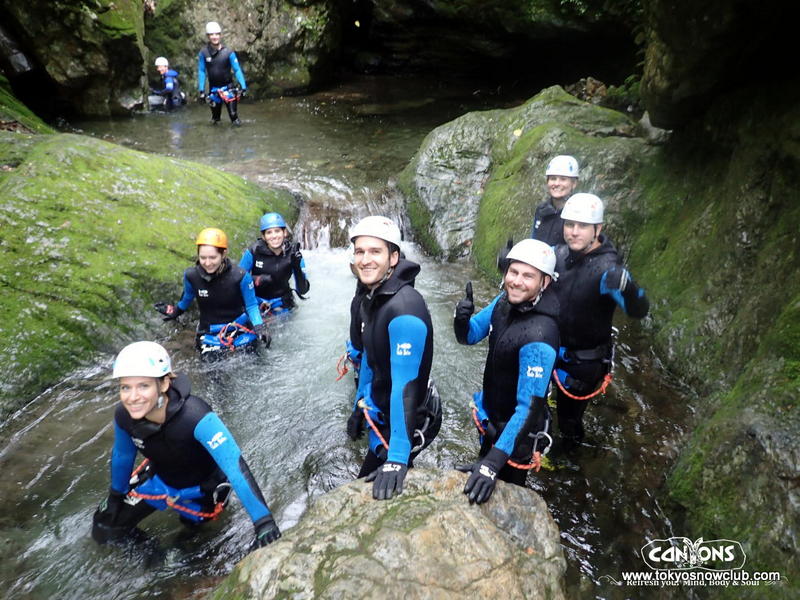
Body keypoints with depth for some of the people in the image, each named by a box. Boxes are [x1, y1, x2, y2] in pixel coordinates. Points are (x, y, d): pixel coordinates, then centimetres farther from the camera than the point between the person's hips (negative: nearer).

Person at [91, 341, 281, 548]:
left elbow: (235, 465, -48)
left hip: (200, 488, -4)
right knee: (104, 530, 8)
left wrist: (263, 520, -54)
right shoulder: (124, 416, -25)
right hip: (159, 479, 4)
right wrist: (115, 496, 12)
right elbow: (122, 456, -3)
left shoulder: (195, 417, -43)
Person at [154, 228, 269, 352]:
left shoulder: (240, 276, -20)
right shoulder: (191, 276, -13)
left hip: (240, 329, -2)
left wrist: (259, 327, -22)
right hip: (208, 333, 2)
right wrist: (175, 311, 27)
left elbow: (251, 305, -8)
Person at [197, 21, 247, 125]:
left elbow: (237, 70, -8)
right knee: (215, 112, 13)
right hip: (213, 88, 2)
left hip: (228, 87, -2)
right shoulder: (203, 53, -7)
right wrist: (201, 90, -5)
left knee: (233, 113, -7)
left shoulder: (228, 52, -12)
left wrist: (243, 86, -13)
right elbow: (201, 71, -2)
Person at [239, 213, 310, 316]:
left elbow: (302, 290, -12)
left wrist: (297, 268, -27)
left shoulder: (292, 254, -9)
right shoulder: (253, 252, -13)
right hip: (255, 303, -1)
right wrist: (257, 280, -23)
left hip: (282, 305, 1)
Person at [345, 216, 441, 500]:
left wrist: (397, 458, -38)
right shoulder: (369, 300, 0)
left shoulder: (405, 308, -30)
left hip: (409, 421, -9)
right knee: (368, 484, 25)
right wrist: (360, 406, 18)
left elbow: (406, 383, -35)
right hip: (382, 414, 9)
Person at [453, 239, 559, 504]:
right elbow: (469, 336, 0)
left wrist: (493, 462, -43)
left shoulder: (538, 337, -35)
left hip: (516, 431, -7)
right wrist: (462, 319, -25)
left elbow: (530, 407, -36)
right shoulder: (505, 301, -12)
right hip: (491, 418, 7)